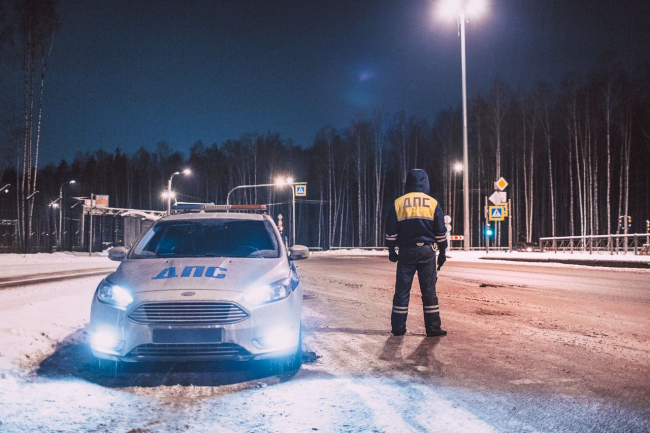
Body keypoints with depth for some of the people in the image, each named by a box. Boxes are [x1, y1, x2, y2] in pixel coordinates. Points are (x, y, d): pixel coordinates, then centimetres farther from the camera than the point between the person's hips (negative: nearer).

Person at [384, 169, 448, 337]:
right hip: (426, 252, 0)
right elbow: (441, 232, 3)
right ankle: (433, 328, 3)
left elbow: (391, 231, 2)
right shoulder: (433, 203, 2)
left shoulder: (398, 203, 2)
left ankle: (398, 328, 6)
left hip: (406, 252, 0)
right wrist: (442, 252, 11)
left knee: (402, 290, 4)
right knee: (429, 291, 3)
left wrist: (391, 250, 12)